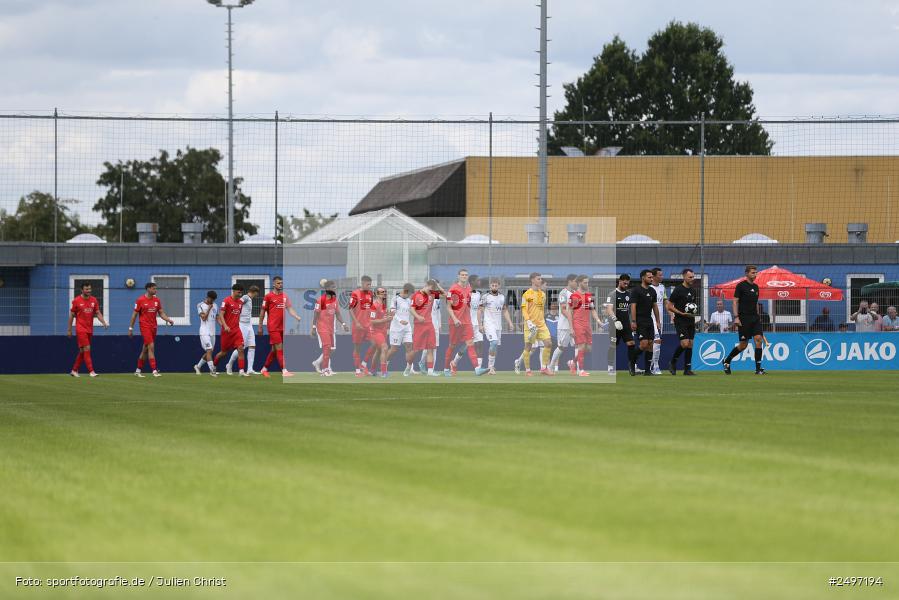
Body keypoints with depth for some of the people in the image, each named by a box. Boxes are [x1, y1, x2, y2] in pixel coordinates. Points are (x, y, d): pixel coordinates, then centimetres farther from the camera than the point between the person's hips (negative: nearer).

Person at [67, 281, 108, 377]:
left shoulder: (94, 300, 8)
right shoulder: (77, 301, -5)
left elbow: (98, 313, 10)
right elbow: (71, 315, 0)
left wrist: (104, 323, -8)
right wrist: (69, 329, 1)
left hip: (90, 329, 5)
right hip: (81, 329, -5)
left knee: (82, 351, 11)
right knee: (87, 349, -13)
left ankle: (74, 370, 22)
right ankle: (91, 371, -16)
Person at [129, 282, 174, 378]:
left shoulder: (157, 300, 9)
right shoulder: (140, 300, -6)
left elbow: (161, 313, 12)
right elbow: (134, 315, -3)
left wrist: (168, 319, -7)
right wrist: (130, 328, -3)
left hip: (153, 327, 6)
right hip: (145, 327, -6)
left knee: (145, 349, 11)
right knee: (151, 347, -15)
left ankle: (138, 370, 21)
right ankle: (154, 371, -18)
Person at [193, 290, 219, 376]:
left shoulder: (215, 305, 12)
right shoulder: (200, 306, -5)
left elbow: (217, 317, 13)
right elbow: (204, 318, -13)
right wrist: (209, 309, -14)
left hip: (212, 333, 7)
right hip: (204, 332, -7)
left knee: (208, 352, 11)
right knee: (209, 350, -16)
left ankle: (198, 366, 28)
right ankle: (212, 370, -20)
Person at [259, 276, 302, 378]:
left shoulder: (285, 296, 11)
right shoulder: (268, 296, -2)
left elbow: (290, 309, 5)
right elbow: (263, 312, 1)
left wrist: (297, 317, -15)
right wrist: (260, 326, 1)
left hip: (282, 327, 6)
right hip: (273, 327, -6)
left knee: (274, 350, 11)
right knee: (279, 349, -11)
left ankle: (264, 369, 25)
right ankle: (284, 371, -15)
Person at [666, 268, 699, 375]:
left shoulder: (693, 291, 13)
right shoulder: (678, 289, -8)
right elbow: (669, 306, -9)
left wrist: (695, 308, 3)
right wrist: (681, 313, -18)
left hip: (691, 321, 7)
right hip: (680, 321, -7)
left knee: (690, 345, 3)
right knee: (684, 343, -16)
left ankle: (687, 369, 7)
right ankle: (673, 362, 4)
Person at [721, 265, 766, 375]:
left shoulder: (756, 287, 13)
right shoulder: (741, 286, -6)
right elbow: (735, 301, -8)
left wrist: (758, 316, 19)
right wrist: (736, 317, -15)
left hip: (755, 318, 6)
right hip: (744, 318, -6)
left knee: (758, 339, -9)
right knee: (743, 344, -2)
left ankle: (758, 368, -8)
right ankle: (727, 361, 20)